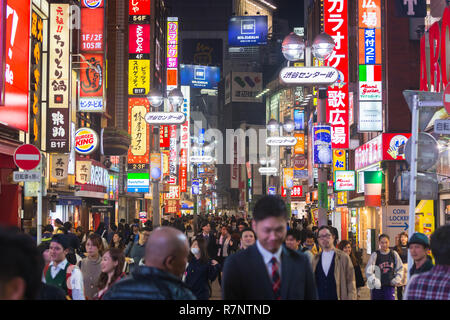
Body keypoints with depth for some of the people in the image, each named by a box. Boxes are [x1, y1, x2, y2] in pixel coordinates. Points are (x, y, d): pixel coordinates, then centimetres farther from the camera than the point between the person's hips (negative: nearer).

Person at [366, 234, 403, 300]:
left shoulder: (394, 254, 4)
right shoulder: (375, 255, -3)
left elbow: (400, 268, 13)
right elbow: (369, 270, -12)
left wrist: (397, 279, -2)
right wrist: (373, 280, -29)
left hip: (390, 286, 1)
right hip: (377, 287, -1)